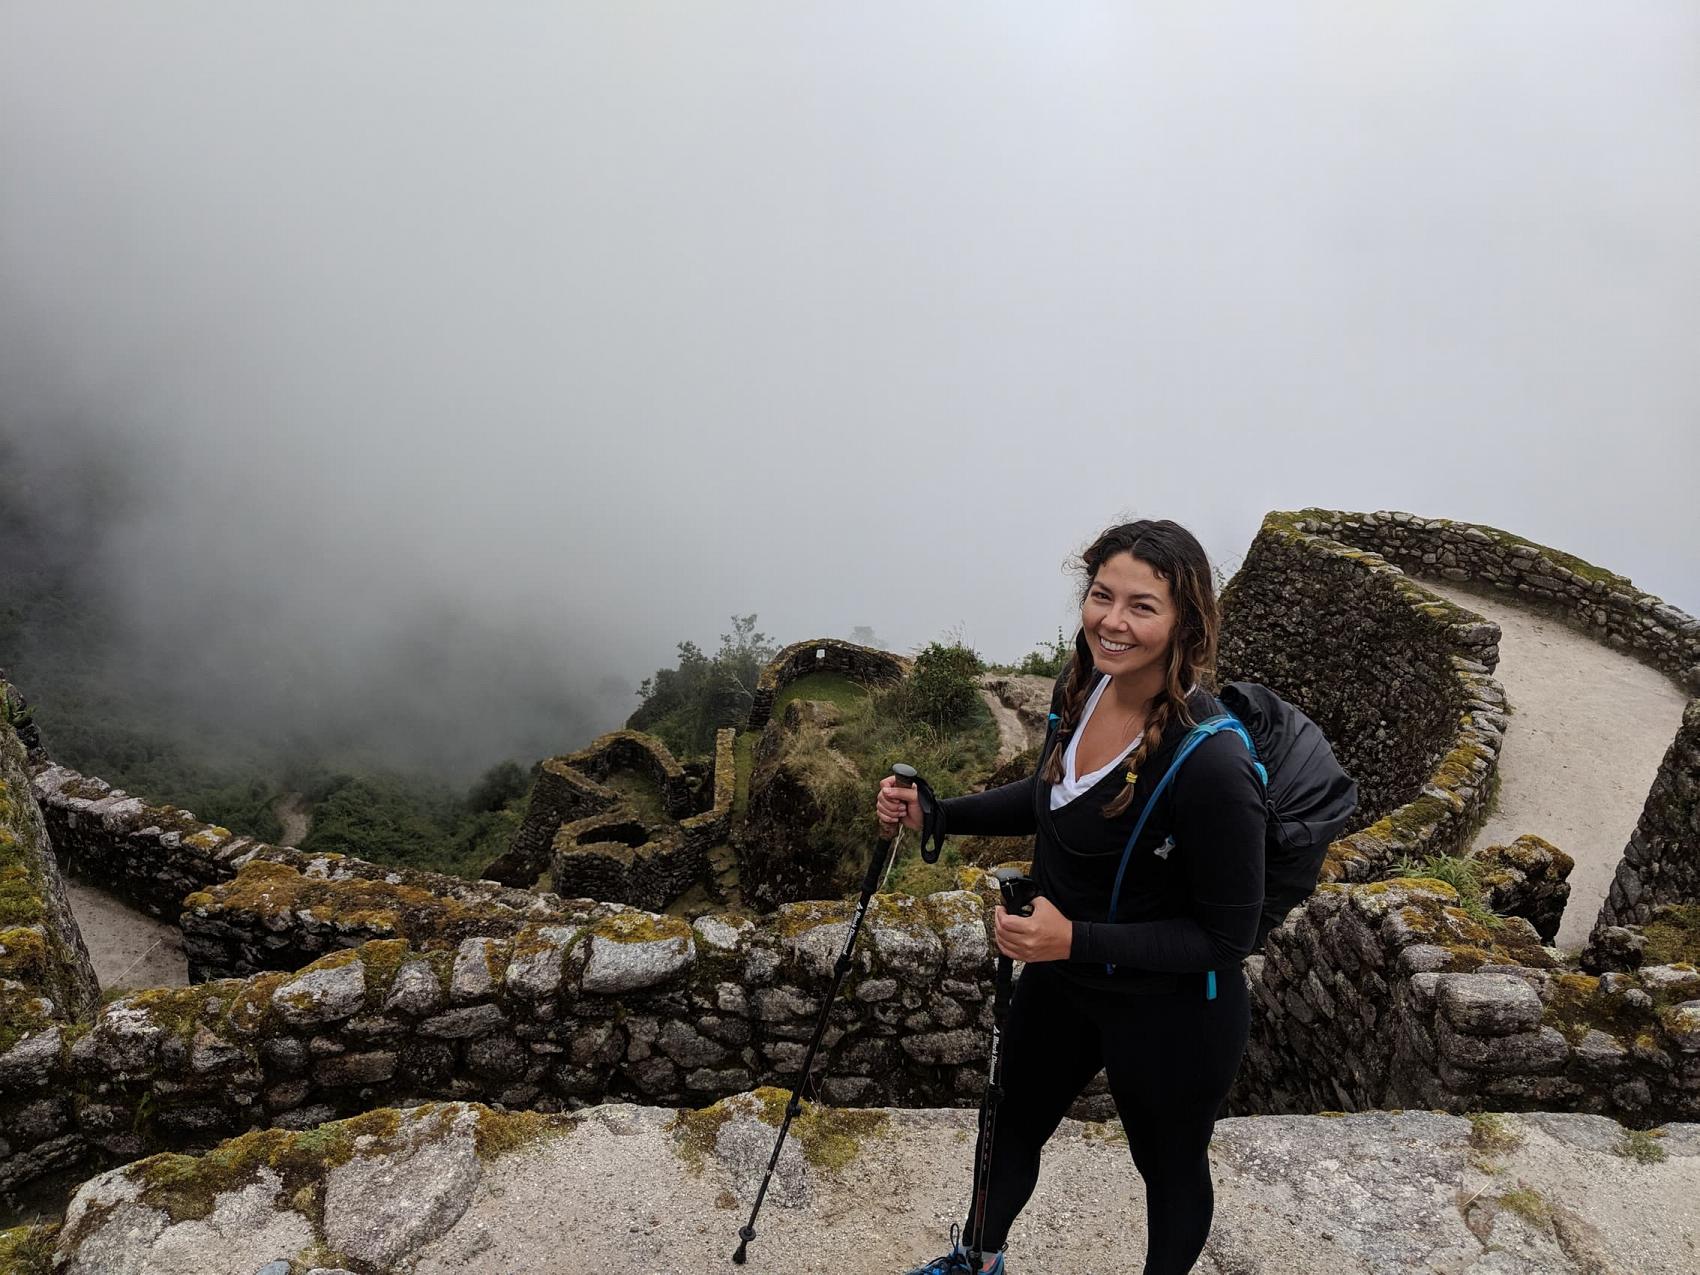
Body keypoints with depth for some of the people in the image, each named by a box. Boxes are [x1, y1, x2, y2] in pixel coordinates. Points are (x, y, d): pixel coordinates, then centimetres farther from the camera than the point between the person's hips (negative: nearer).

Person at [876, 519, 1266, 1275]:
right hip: (1060, 979, 7)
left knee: (1169, 1166, 23)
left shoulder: (1212, 764, -34)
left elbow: (1226, 936, -24)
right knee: (1013, 1125, 28)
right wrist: (932, 813, -4)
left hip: (1171, 1015, -7)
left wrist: (1078, 939, -32)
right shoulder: (1082, 686, -12)